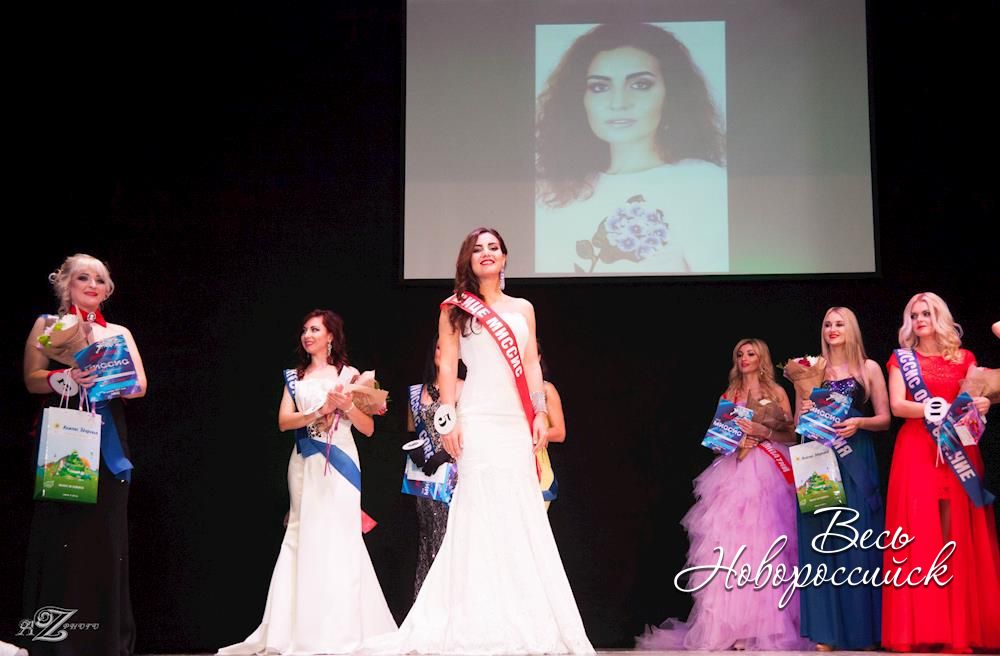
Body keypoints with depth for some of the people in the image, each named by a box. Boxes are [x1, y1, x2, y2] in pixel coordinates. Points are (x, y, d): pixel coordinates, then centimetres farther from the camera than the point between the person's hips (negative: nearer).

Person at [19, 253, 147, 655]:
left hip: (107, 443, 3)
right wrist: (69, 378, -21)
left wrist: (102, 380, -13)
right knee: (61, 535, -8)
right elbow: (32, 379, -2)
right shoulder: (47, 325, 11)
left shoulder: (119, 333, 17)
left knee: (106, 538, 0)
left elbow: (139, 385, 6)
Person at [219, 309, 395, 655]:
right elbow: (284, 421, 0)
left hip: (339, 464, -3)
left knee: (337, 538, -8)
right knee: (303, 538, 0)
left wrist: (347, 405, -14)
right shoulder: (295, 377, 14)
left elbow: (368, 428, 3)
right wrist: (320, 411, -14)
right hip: (304, 465, 3)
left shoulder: (348, 374, 6)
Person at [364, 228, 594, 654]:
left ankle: (524, 618, 6)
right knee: (483, 512, -8)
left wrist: (540, 414, 5)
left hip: (517, 423, 4)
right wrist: (448, 418, -9)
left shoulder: (523, 309, 17)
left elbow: (532, 366, 14)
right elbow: (447, 366, 1)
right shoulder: (456, 310, 7)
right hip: (479, 421, -4)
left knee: (522, 514, 2)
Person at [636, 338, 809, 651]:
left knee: (762, 544, -10)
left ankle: (763, 625, -6)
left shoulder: (777, 393, 10)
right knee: (730, 545, -7)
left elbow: (791, 435, 4)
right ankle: (730, 626, -7)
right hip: (733, 474, 3)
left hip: (766, 476, -2)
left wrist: (763, 432, -11)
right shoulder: (728, 395, 17)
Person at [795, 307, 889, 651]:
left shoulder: (869, 368, 8)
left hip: (857, 462, -2)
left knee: (858, 541, -4)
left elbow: (884, 419, 4)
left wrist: (859, 423, -14)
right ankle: (826, 633, 0)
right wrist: (804, 411, -8)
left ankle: (864, 630, 3)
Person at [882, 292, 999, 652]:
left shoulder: (965, 358, 14)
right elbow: (897, 406, -4)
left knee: (960, 535, -4)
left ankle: (963, 627, -2)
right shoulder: (901, 359, 9)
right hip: (917, 451, -1)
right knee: (919, 534, -9)